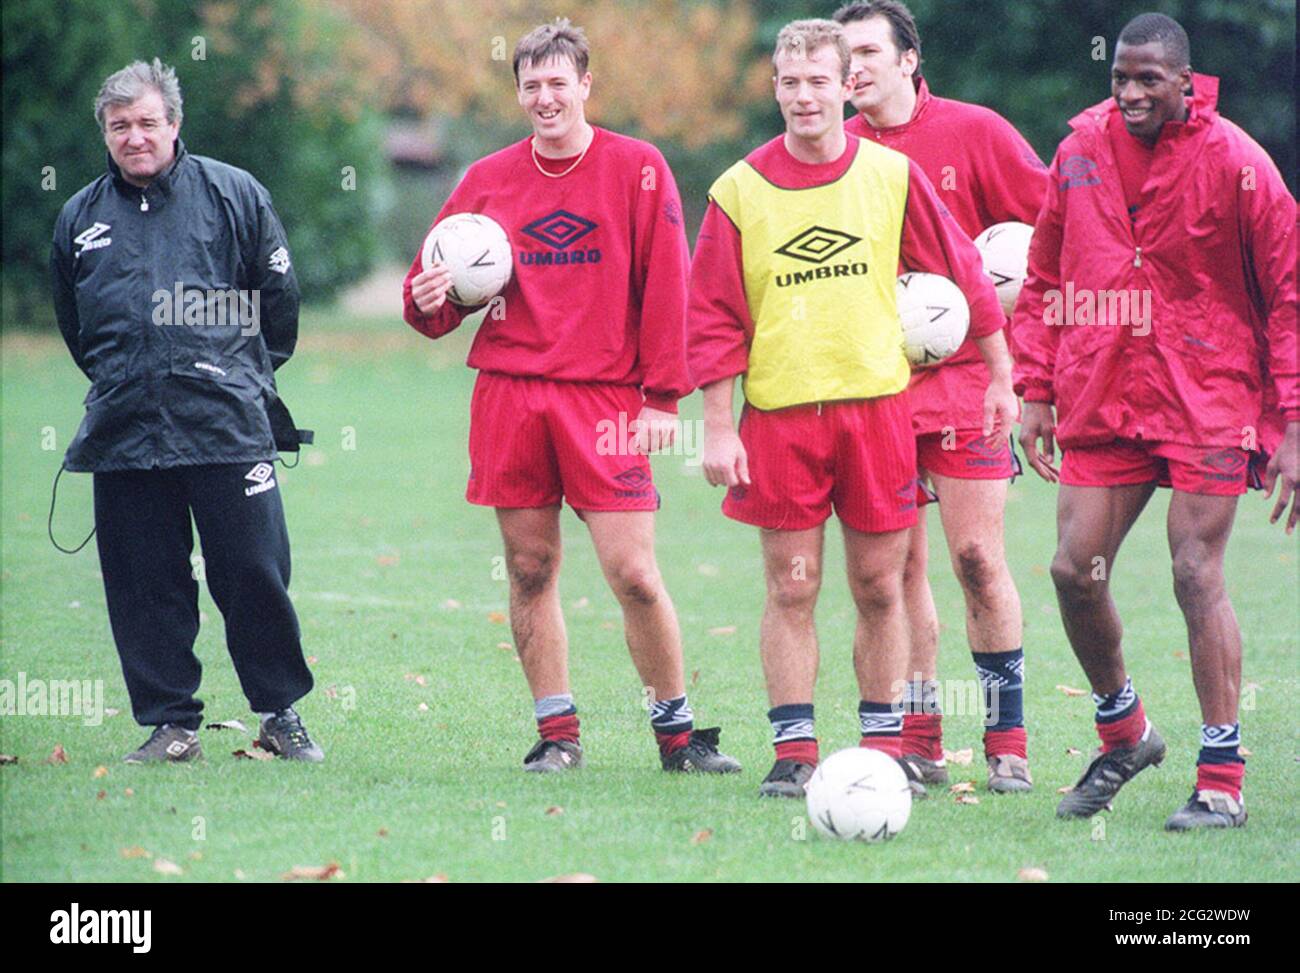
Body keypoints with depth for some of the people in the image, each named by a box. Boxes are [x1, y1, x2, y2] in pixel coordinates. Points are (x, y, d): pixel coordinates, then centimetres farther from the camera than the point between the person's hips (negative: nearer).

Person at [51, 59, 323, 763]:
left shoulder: (234, 195, 3)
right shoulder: (79, 218, 12)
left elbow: (279, 296, 9)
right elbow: (72, 325, 25)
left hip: (227, 423, -3)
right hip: (122, 433, 3)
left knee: (255, 574, -2)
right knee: (145, 585, 4)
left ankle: (281, 712, 11)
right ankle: (170, 724, 12)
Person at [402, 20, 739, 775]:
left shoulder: (637, 169, 2)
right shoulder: (489, 180, 10)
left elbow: (665, 288, -1)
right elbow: (438, 281, 16)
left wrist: (664, 398, -7)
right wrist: (432, 301, -8)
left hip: (606, 398, -3)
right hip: (509, 396, 3)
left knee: (634, 573, -8)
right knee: (531, 570, 4)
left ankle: (678, 731, 6)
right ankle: (557, 734, 13)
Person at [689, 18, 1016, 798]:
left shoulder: (892, 175, 3)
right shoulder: (740, 191, 1)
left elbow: (961, 272, 11)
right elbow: (715, 318, 2)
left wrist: (1001, 378, 12)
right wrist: (719, 430, -2)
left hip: (878, 404, 1)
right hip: (779, 413, -1)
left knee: (880, 586, 4)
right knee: (791, 588, 0)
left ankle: (886, 747, 11)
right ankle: (795, 751, 4)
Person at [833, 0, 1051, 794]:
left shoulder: (974, 133, 0)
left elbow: (1052, 223, 2)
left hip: (962, 377, -3)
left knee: (977, 557, -6)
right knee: (898, 565, 3)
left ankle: (1008, 741, 1)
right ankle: (919, 742, 9)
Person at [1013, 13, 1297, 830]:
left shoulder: (1234, 164, -9)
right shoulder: (1082, 150, 4)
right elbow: (1045, 278, 14)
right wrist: (1036, 389, 9)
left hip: (1206, 401, -4)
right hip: (1101, 400, 4)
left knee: (1197, 574, -8)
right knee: (1075, 571, 0)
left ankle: (1223, 782, -2)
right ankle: (1123, 733, 24)